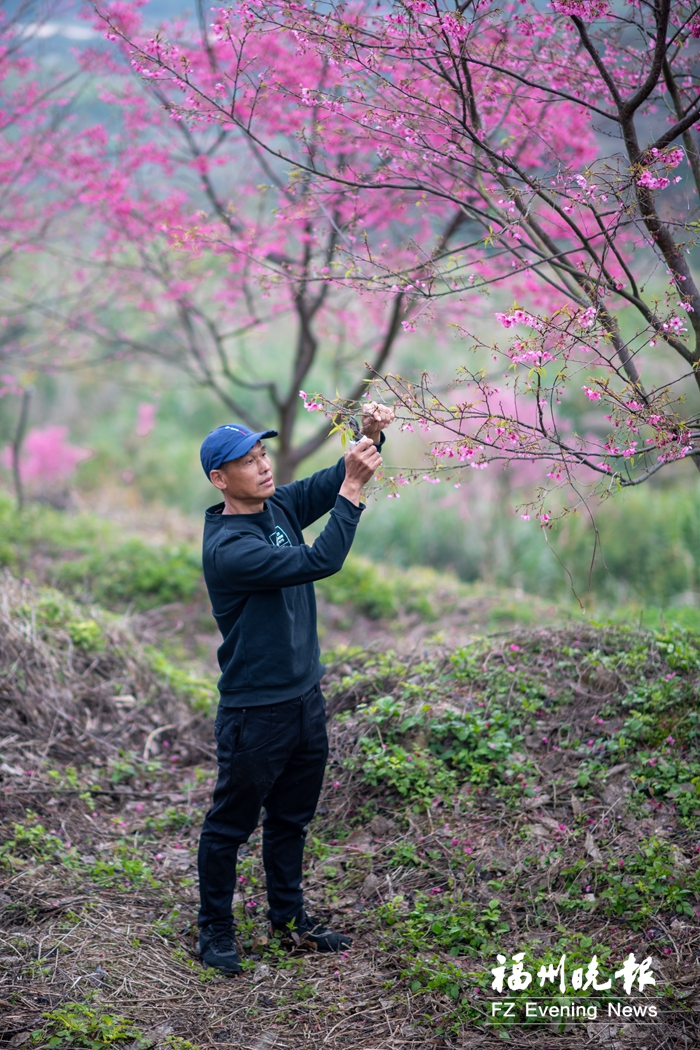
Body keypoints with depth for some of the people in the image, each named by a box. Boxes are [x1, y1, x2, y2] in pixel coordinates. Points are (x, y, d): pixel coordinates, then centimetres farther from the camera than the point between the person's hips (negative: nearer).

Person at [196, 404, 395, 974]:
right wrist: (353, 490, -29)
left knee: (292, 819, 21)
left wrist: (370, 435, -16)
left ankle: (290, 917, 36)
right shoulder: (228, 548, -23)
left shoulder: (281, 506, 2)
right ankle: (216, 930, 23)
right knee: (231, 825, 8)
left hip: (306, 698, 8)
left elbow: (334, 480, 4)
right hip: (255, 712, -8)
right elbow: (319, 562, -29)